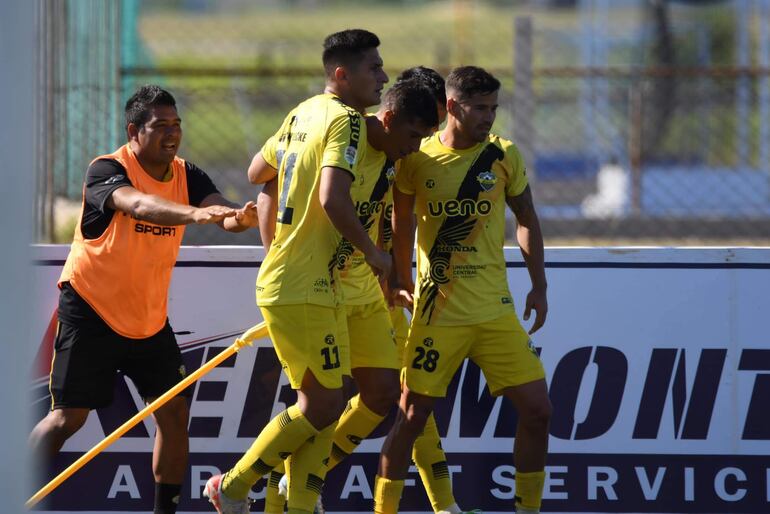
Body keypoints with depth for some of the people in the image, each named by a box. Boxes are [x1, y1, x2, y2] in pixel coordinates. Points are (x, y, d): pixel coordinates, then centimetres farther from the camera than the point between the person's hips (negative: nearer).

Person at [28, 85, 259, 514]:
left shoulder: (187, 176, -1)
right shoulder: (107, 171, -19)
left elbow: (220, 208, -18)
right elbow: (137, 203, -40)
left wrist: (240, 218, -44)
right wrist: (193, 213, -58)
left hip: (150, 317, 5)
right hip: (91, 313, -5)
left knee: (174, 412, -2)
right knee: (69, 417, -6)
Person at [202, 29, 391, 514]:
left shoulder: (303, 113, 12)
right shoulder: (346, 120, -15)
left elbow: (257, 171, 24)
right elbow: (333, 198, -27)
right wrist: (373, 252, -15)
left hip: (282, 281, 10)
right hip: (304, 290, -10)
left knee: (320, 403, 12)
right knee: (323, 405, -2)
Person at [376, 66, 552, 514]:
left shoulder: (503, 156, 1)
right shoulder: (416, 160, -4)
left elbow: (527, 219, 12)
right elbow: (402, 219, 11)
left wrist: (538, 286, 8)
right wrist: (402, 280, 9)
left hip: (496, 308, 2)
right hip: (437, 310, -2)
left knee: (537, 409, -4)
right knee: (413, 414, -4)